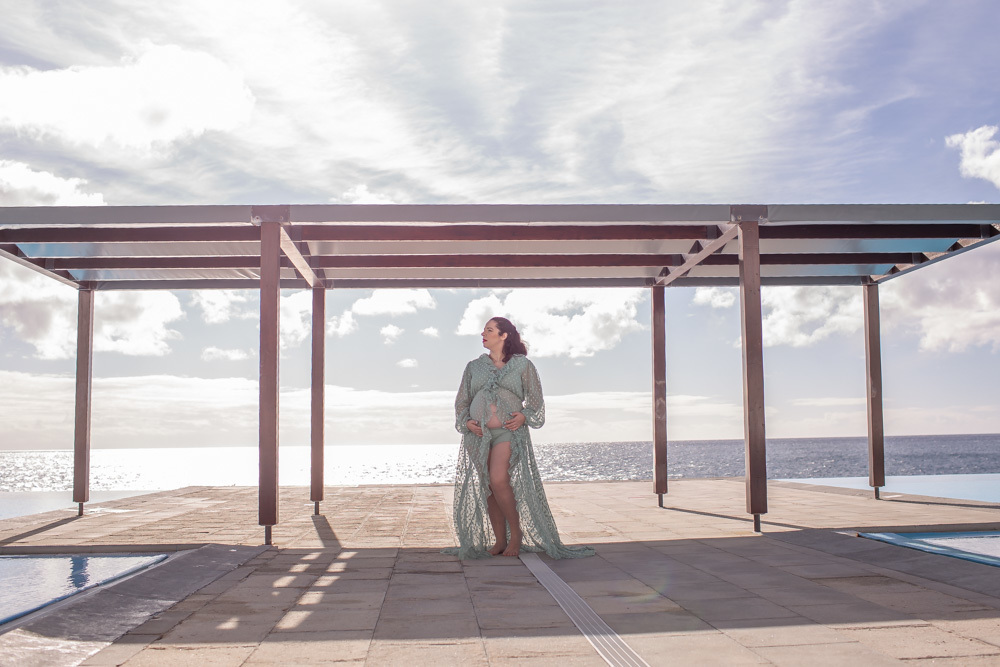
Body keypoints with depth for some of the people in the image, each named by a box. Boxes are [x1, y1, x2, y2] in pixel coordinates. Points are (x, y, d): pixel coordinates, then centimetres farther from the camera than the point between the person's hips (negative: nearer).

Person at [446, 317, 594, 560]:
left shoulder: (522, 365, 7)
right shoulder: (474, 367, 16)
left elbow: (536, 400, 9)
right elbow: (462, 401, 18)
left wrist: (524, 416, -10)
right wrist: (466, 421, 0)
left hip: (508, 432, -4)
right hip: (478, 434, 4)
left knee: (499, 481, -22)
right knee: (488, 488, 2)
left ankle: (516, 533, -4)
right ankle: (500, 541, 11)